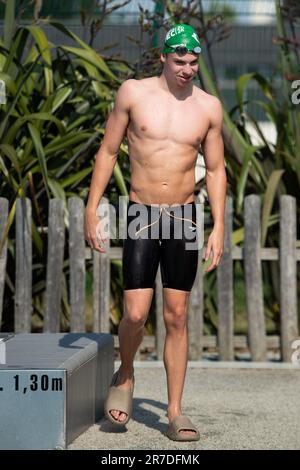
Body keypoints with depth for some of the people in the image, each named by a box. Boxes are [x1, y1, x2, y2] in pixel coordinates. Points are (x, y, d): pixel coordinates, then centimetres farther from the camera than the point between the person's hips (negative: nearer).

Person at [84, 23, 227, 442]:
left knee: (177, 317, 3)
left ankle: (176, 413, 9)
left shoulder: (208, 106, 3)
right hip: (141, 216, -1)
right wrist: (92, 210, 0)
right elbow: (108, 151, 5)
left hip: (184, 216, 2)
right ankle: (125, 376, 21)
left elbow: (215, 170, 9)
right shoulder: (133, 93, -2)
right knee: (135, 315, -11)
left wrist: (219, 227, 2)